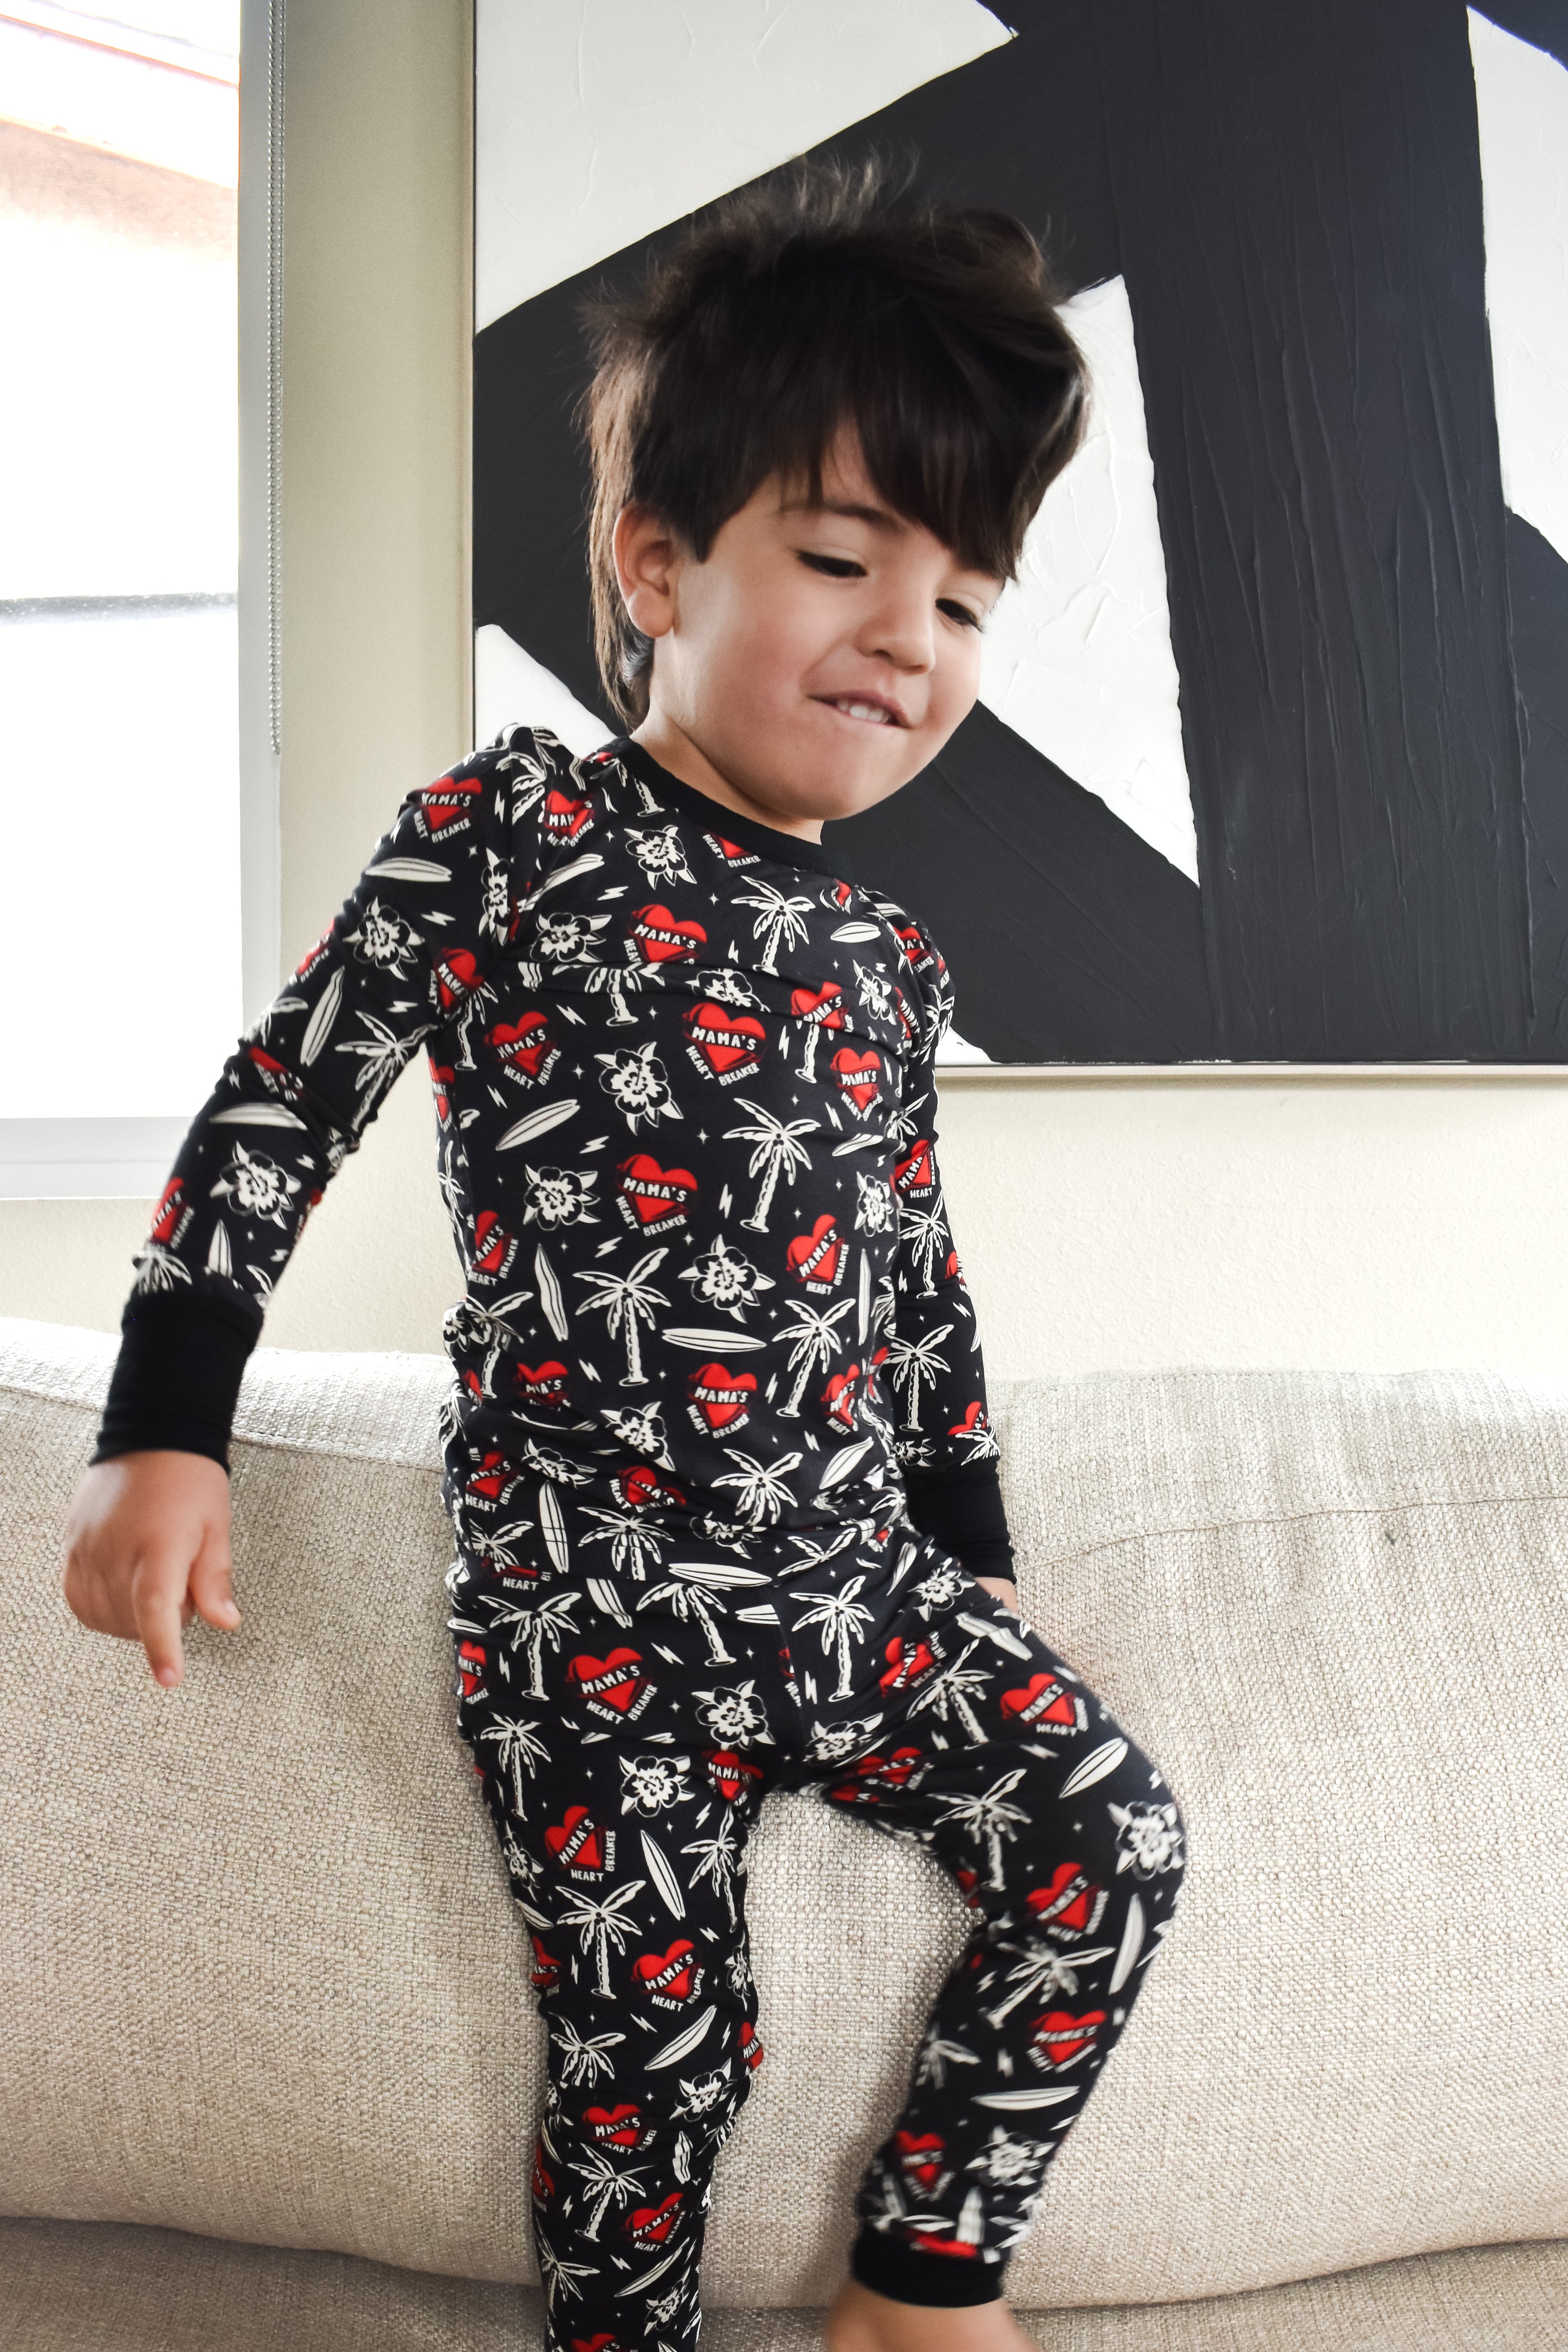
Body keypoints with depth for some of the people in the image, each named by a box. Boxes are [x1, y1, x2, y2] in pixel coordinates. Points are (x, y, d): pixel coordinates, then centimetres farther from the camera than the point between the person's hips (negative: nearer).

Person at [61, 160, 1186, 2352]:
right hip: (592, 1611, -5)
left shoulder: (888, 957, 8)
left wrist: (982, 1565, 17)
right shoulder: (504, 833, -7)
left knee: (1115, 1840, -2)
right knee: (659, 2048, 0)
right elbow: (283, 1099, -4)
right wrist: (163, 1425, -8)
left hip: (862, 1576, 5)